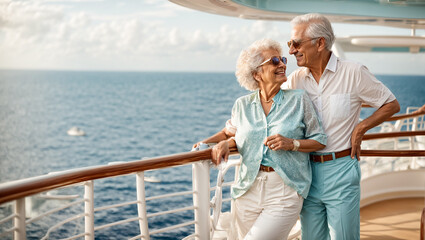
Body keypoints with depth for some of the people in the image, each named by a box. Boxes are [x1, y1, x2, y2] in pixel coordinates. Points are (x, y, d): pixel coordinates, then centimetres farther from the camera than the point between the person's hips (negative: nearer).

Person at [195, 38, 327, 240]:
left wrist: (291, 143, -12)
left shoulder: (298, 100, 2)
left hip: (284, 193, -3)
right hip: (248, 192, 3)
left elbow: (319, 140, 4)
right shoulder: (242, 105, 9)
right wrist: (224, 143, 3)